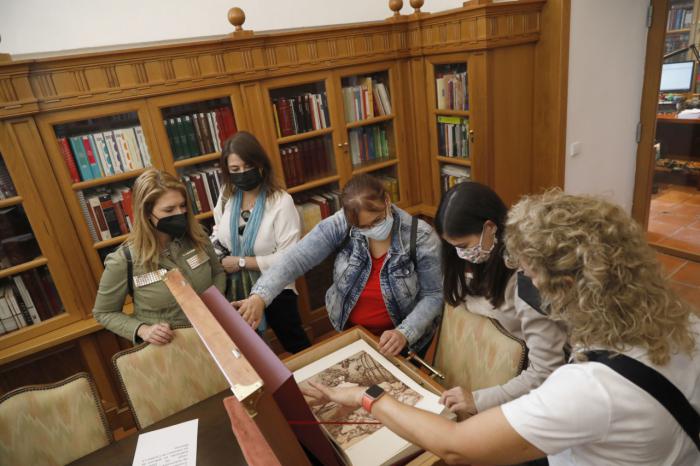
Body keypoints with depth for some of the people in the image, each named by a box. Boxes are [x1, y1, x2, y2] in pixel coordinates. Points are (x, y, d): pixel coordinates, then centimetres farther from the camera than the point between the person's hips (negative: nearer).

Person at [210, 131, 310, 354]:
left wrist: (241, 262, -23)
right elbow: (218, 233, 11)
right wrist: (218, 258, -10)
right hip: (236, 290, 5)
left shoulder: (281, 202, -22)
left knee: (297, 347, 19)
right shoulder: (226, 197, -5)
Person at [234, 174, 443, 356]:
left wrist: (405, 333, -30)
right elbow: (297, 258, -26)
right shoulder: (340, 225, -21)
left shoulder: (421, 238, -23)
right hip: (349, 330, 2)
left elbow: (434, 295, -16)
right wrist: (260, 296, -41)